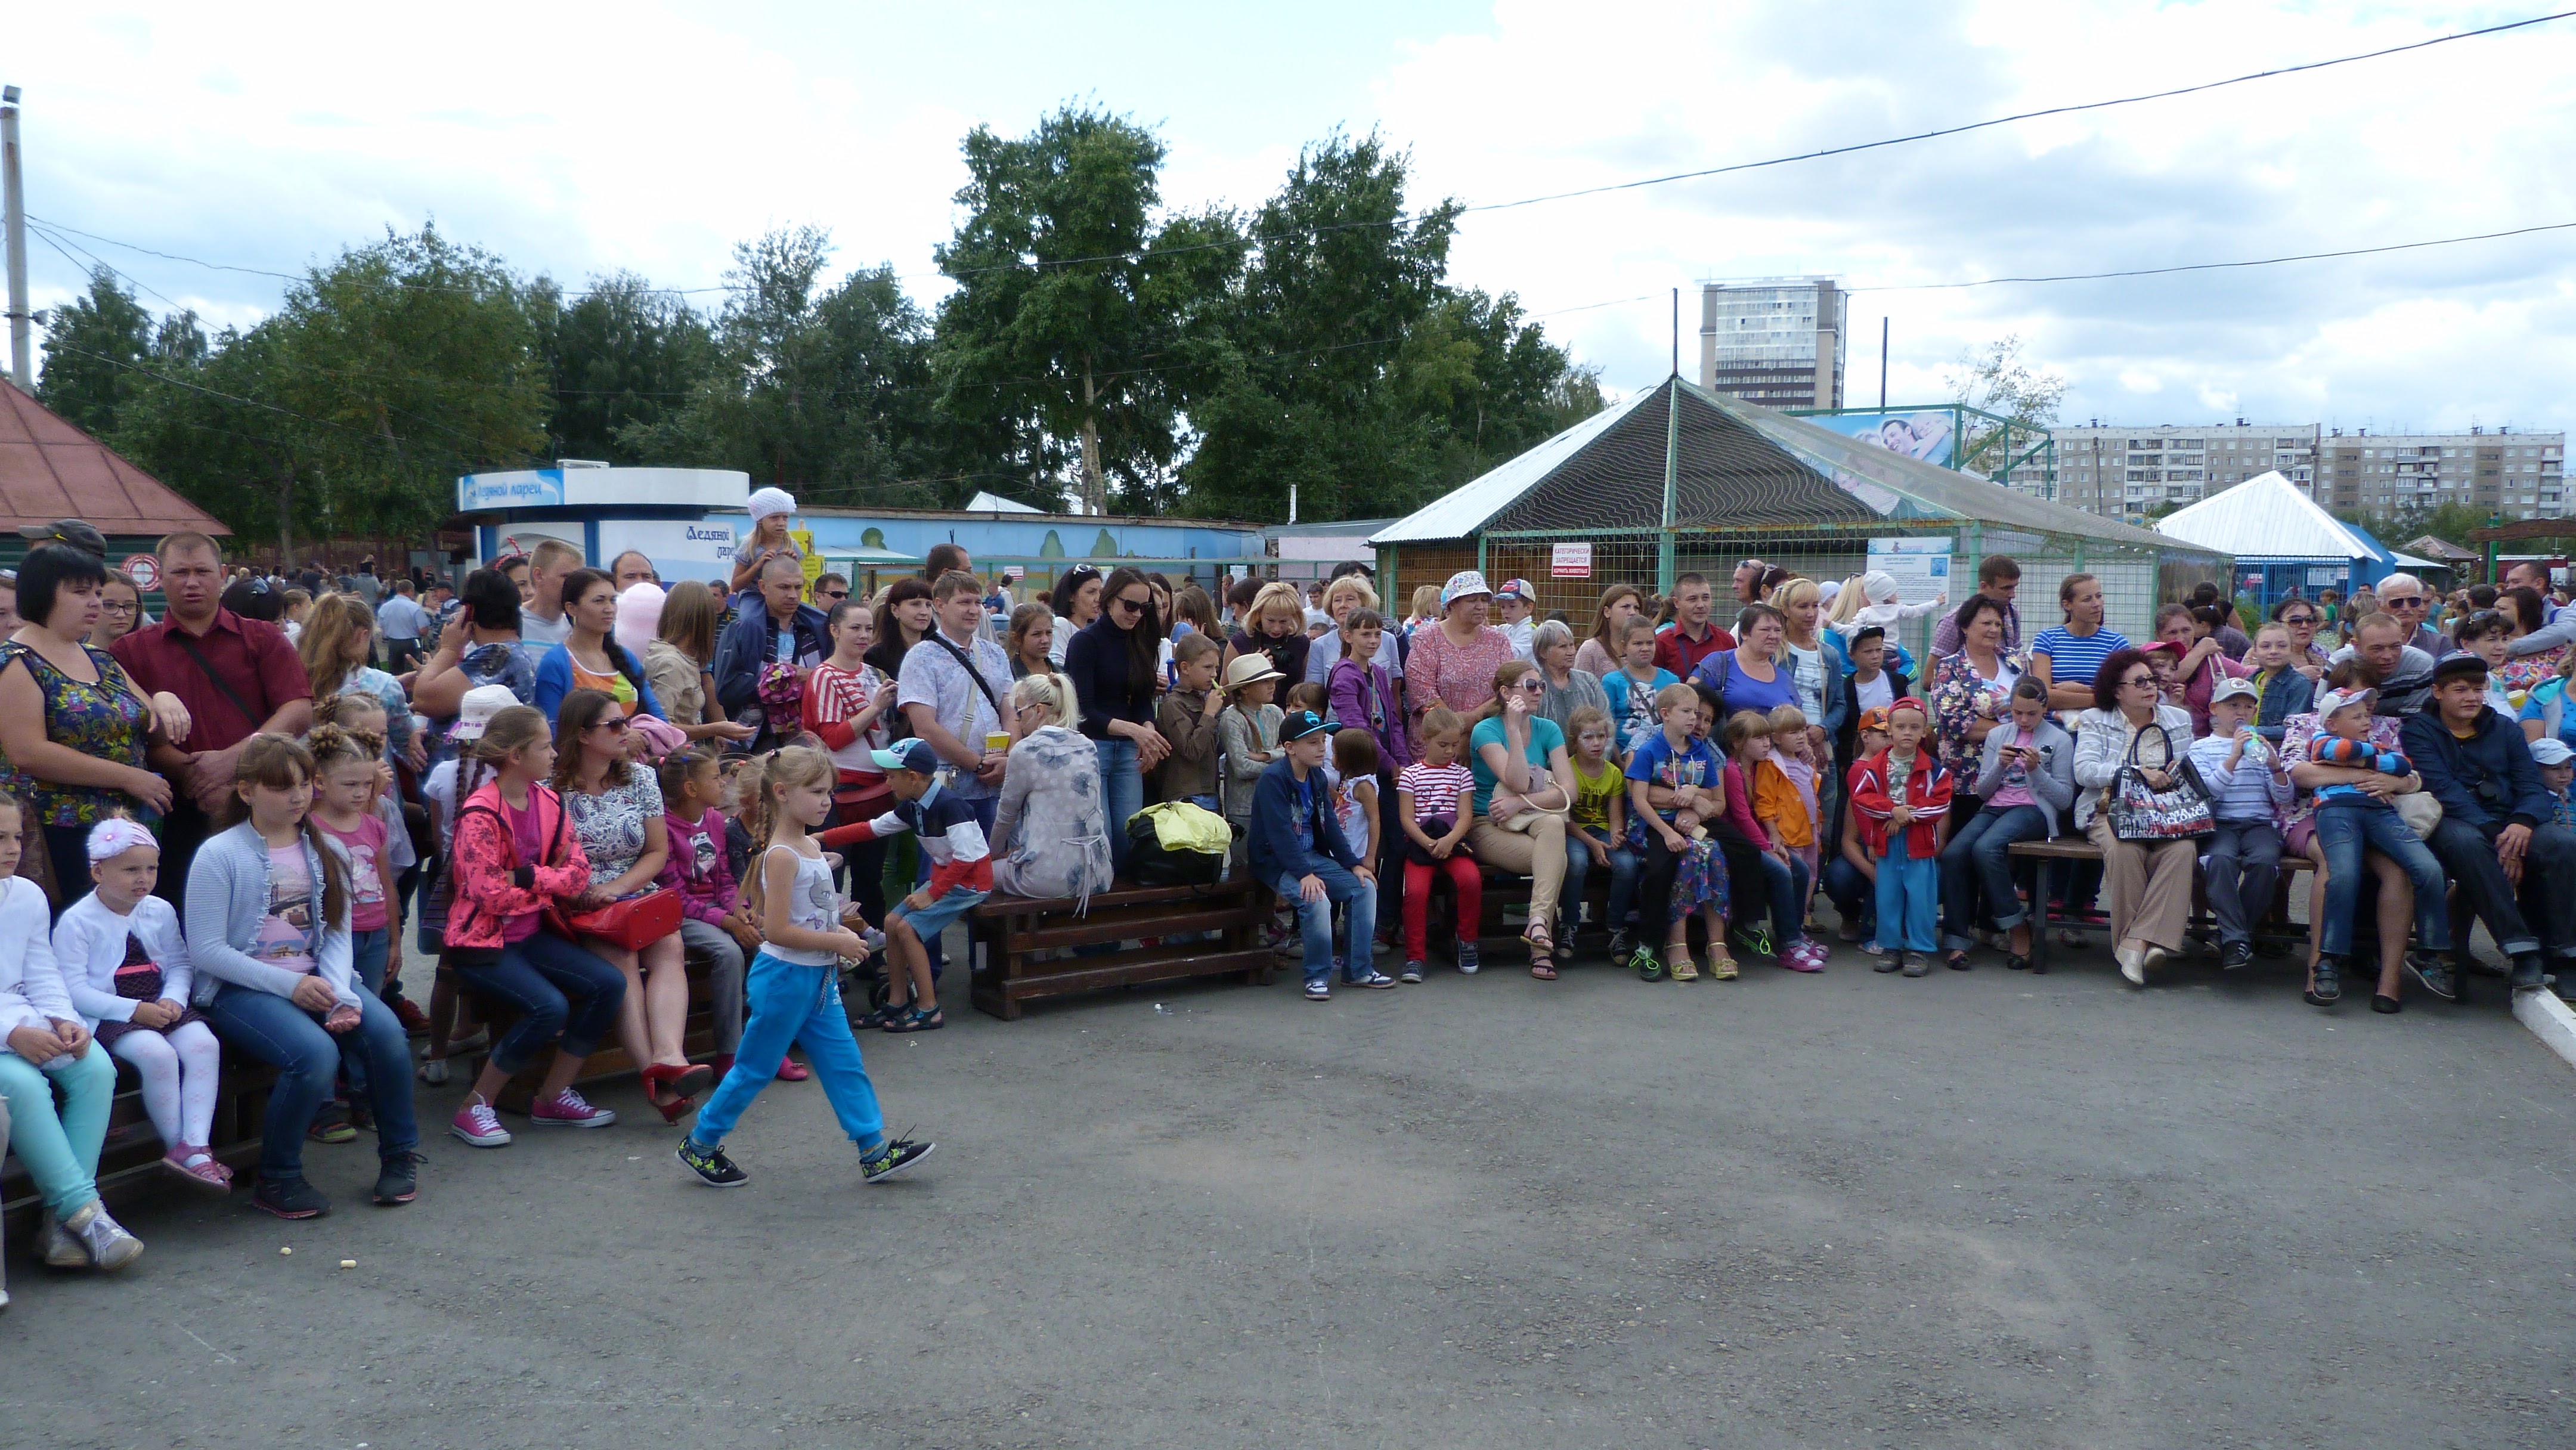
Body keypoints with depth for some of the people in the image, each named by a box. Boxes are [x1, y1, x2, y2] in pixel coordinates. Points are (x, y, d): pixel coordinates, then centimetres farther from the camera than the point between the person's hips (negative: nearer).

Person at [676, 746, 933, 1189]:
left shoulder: (812, 845, 8)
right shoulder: (782, 856, -20)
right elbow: (776, 929, -25)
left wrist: (838, 931, 6)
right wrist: (837, 943, -19)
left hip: (818, 978, 9)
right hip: (785, 977, -9)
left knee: (845, 1063, 9)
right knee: (755, 1068, 4)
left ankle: (875, 1151, 13)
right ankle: (699, 1146, 19)